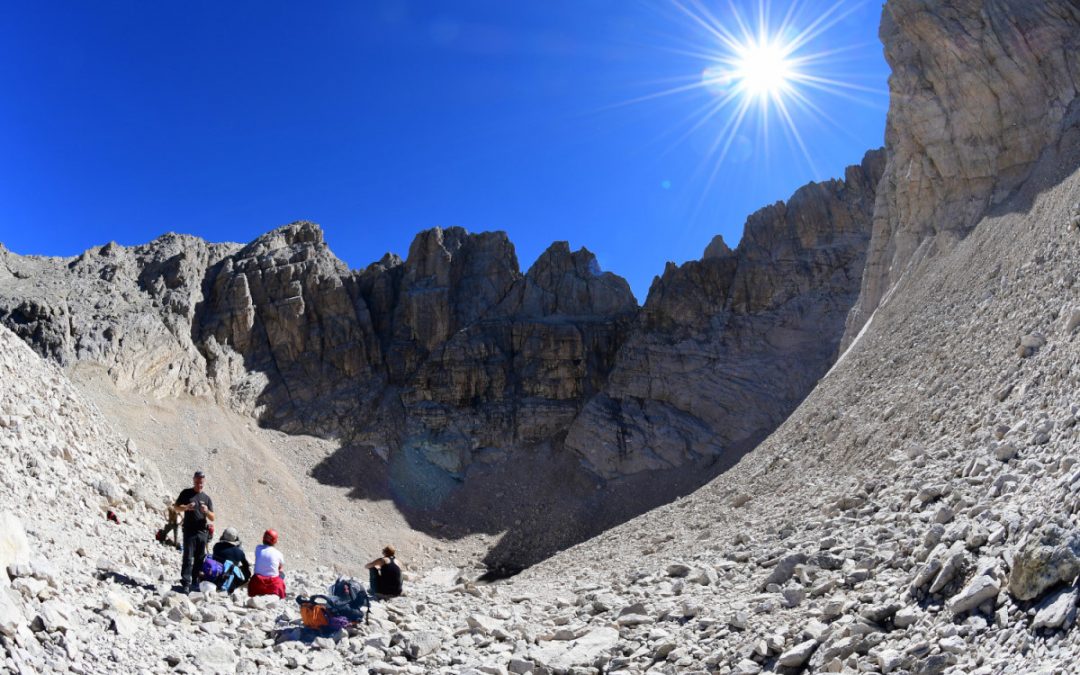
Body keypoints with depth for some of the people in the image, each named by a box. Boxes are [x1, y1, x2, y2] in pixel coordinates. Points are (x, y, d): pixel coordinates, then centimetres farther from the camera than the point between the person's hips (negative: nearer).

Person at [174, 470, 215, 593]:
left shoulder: (207, 498, 12)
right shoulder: (186, 493, 7)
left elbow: (212, 518, 9)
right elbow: (176, 507, 5)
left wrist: (207, 511, -13)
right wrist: (186, 507, -15)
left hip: (202, 532, 3)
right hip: (189, 531, -3)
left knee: (199, 559, 5)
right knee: (188, 558, -10)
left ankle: (195, 581, 13)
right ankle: (185, 583, -12)